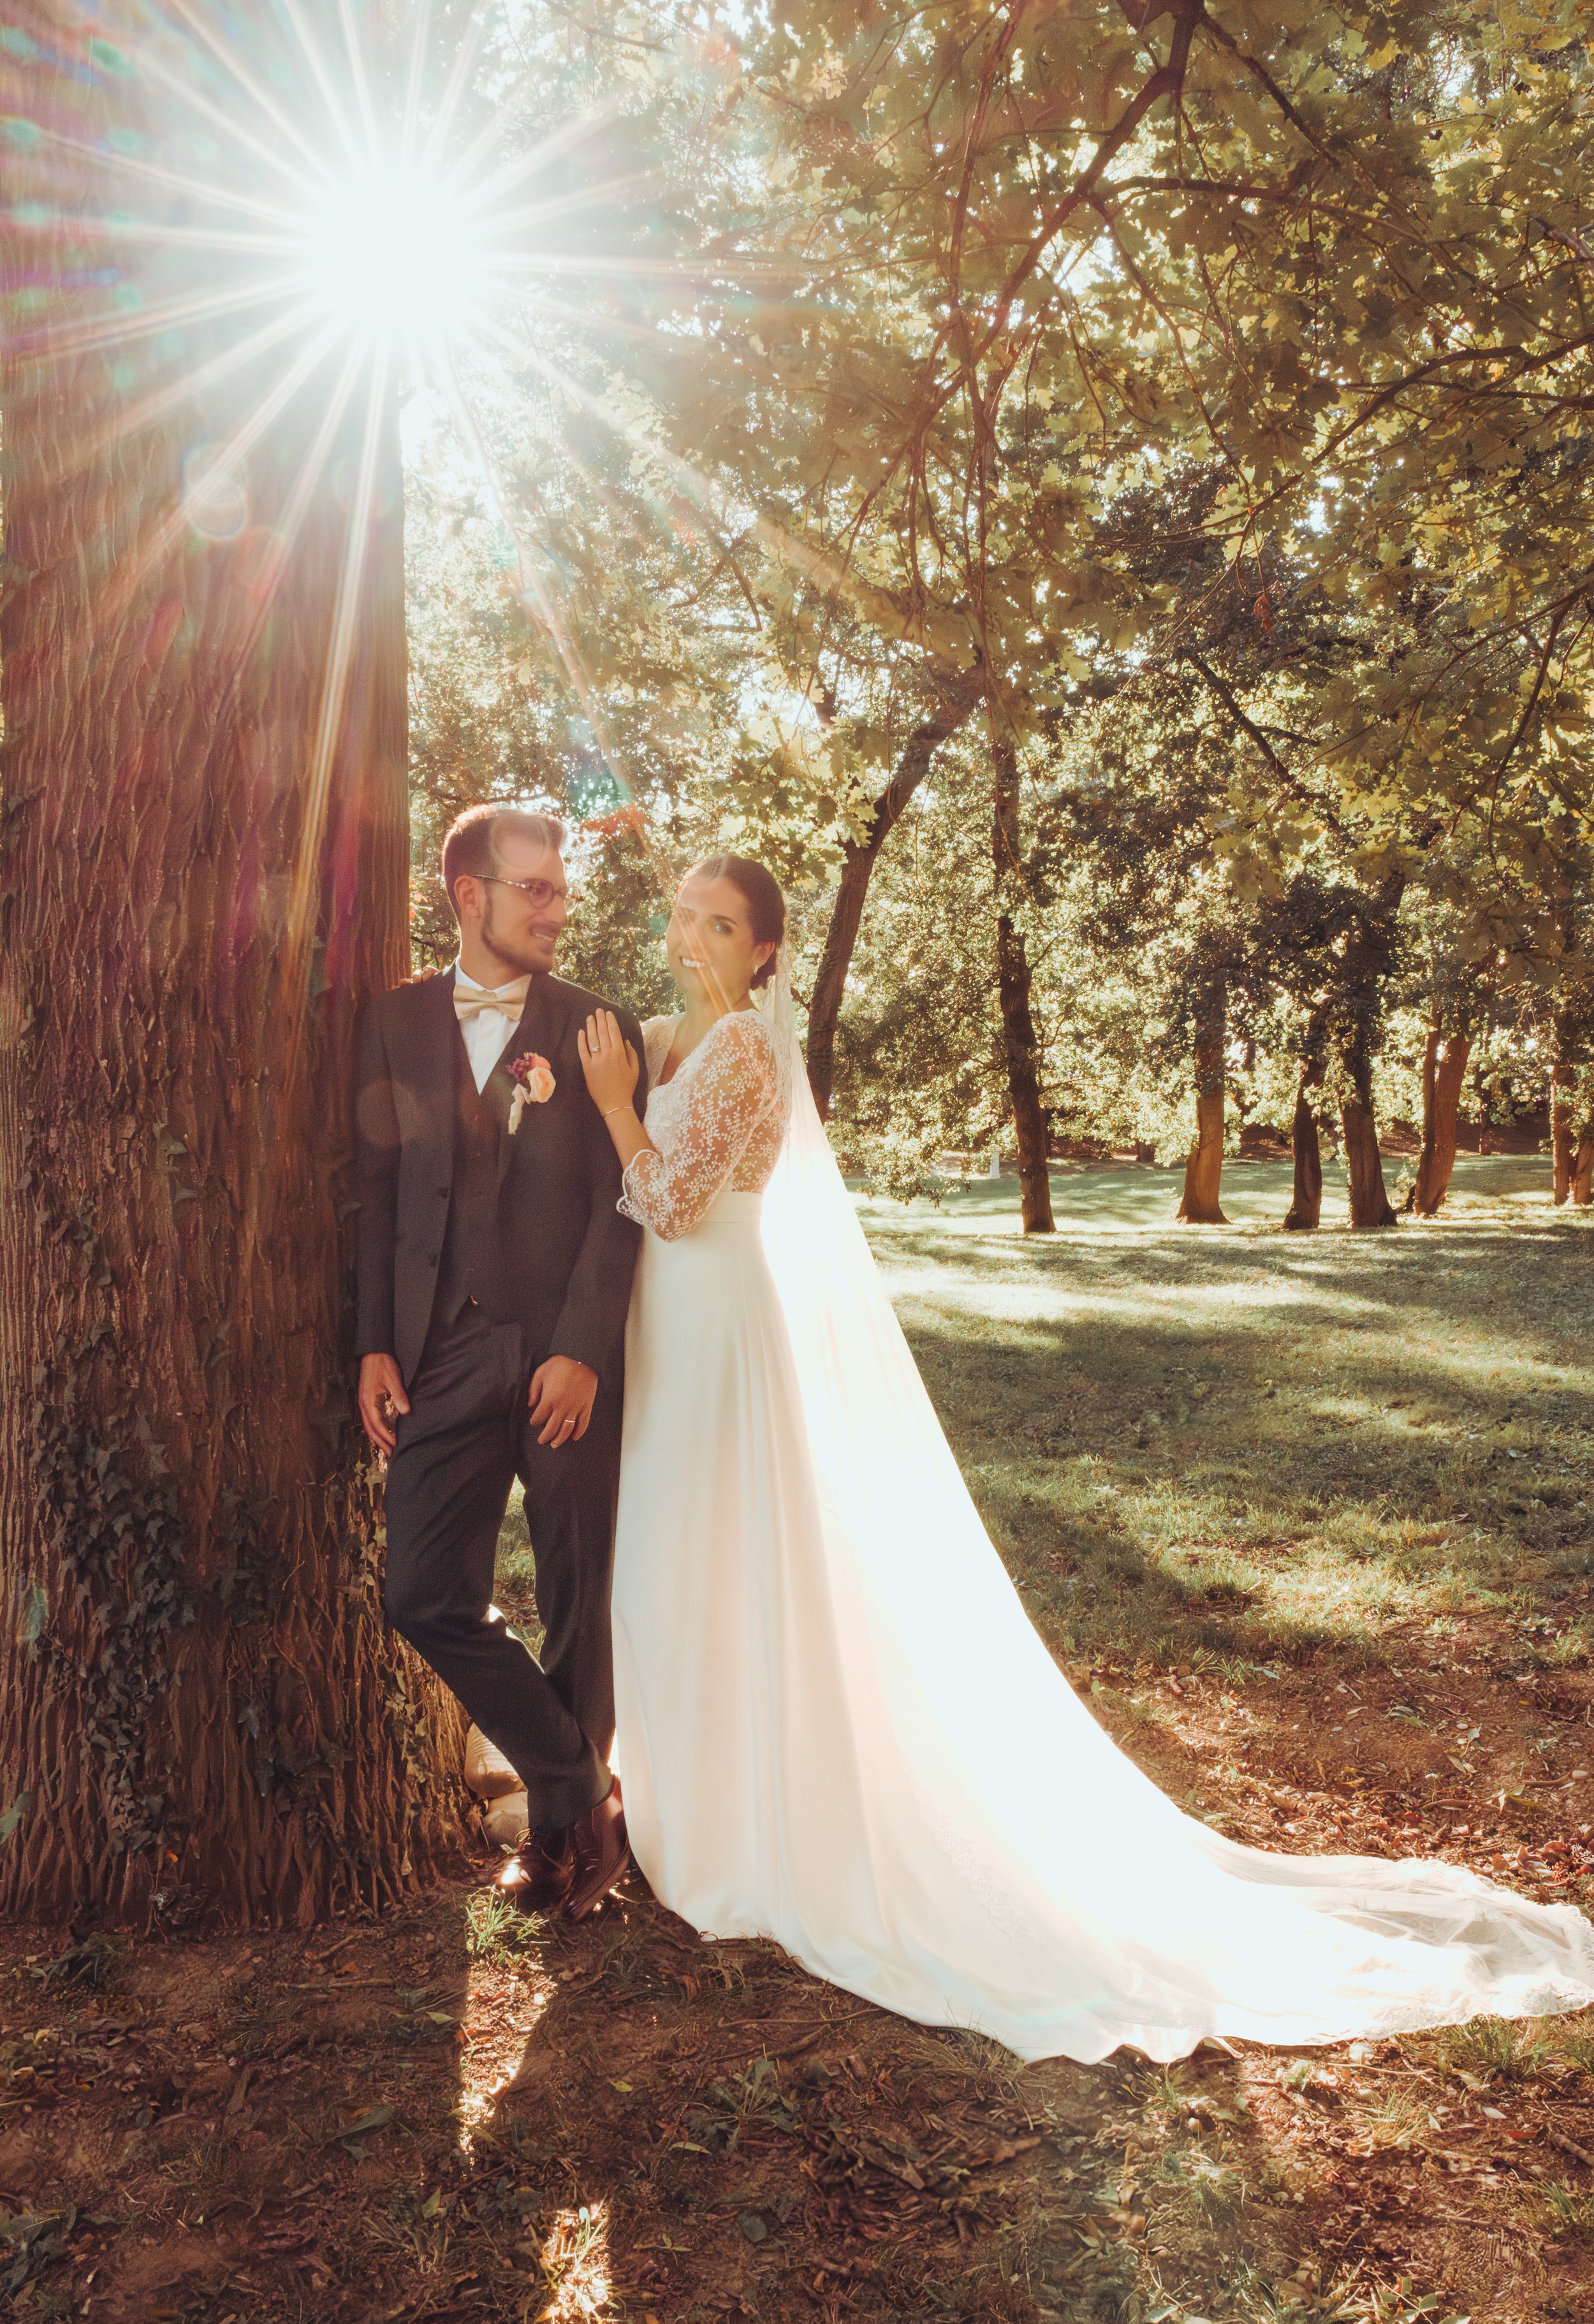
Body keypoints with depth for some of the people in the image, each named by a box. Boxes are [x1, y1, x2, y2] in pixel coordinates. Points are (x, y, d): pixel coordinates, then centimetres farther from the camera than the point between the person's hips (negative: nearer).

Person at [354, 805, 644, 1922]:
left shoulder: (598, 1027, 2)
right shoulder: (396, 1021, 8)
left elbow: (619, 1202, -4)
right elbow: (377, 1190, 7)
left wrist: (581, 1352, -13)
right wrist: (375, 1346, 0)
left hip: (566, 1355, -2)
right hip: (442, 1356, 2)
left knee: (580, 1602, 8)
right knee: (429, 1599, 1)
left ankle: (565, 1819, 31)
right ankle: (586, 1791, 21)